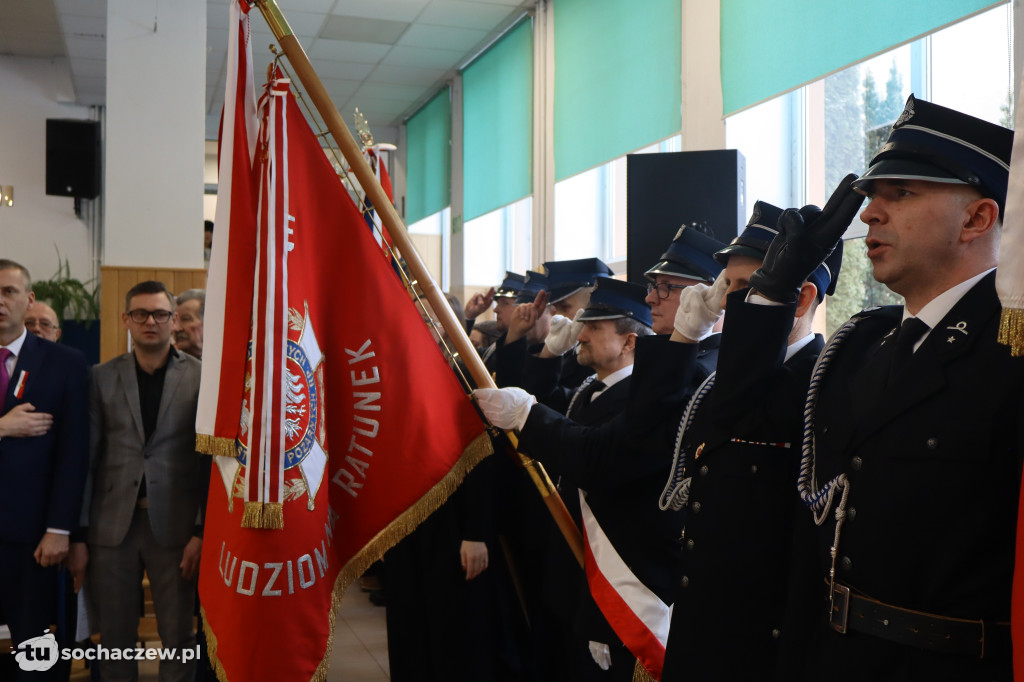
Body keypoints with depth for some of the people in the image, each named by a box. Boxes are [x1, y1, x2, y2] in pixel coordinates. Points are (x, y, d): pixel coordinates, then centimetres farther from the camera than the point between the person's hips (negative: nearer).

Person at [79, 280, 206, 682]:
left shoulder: (201, 376, -2)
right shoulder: (102, 377, 6)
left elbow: (211, 460, -3)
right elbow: (87, 458, 5)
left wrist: (202, 532, -8)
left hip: (174, 525, -2)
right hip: (113, 525, 2)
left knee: (179, 638, 6)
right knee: (114, 638, 12)